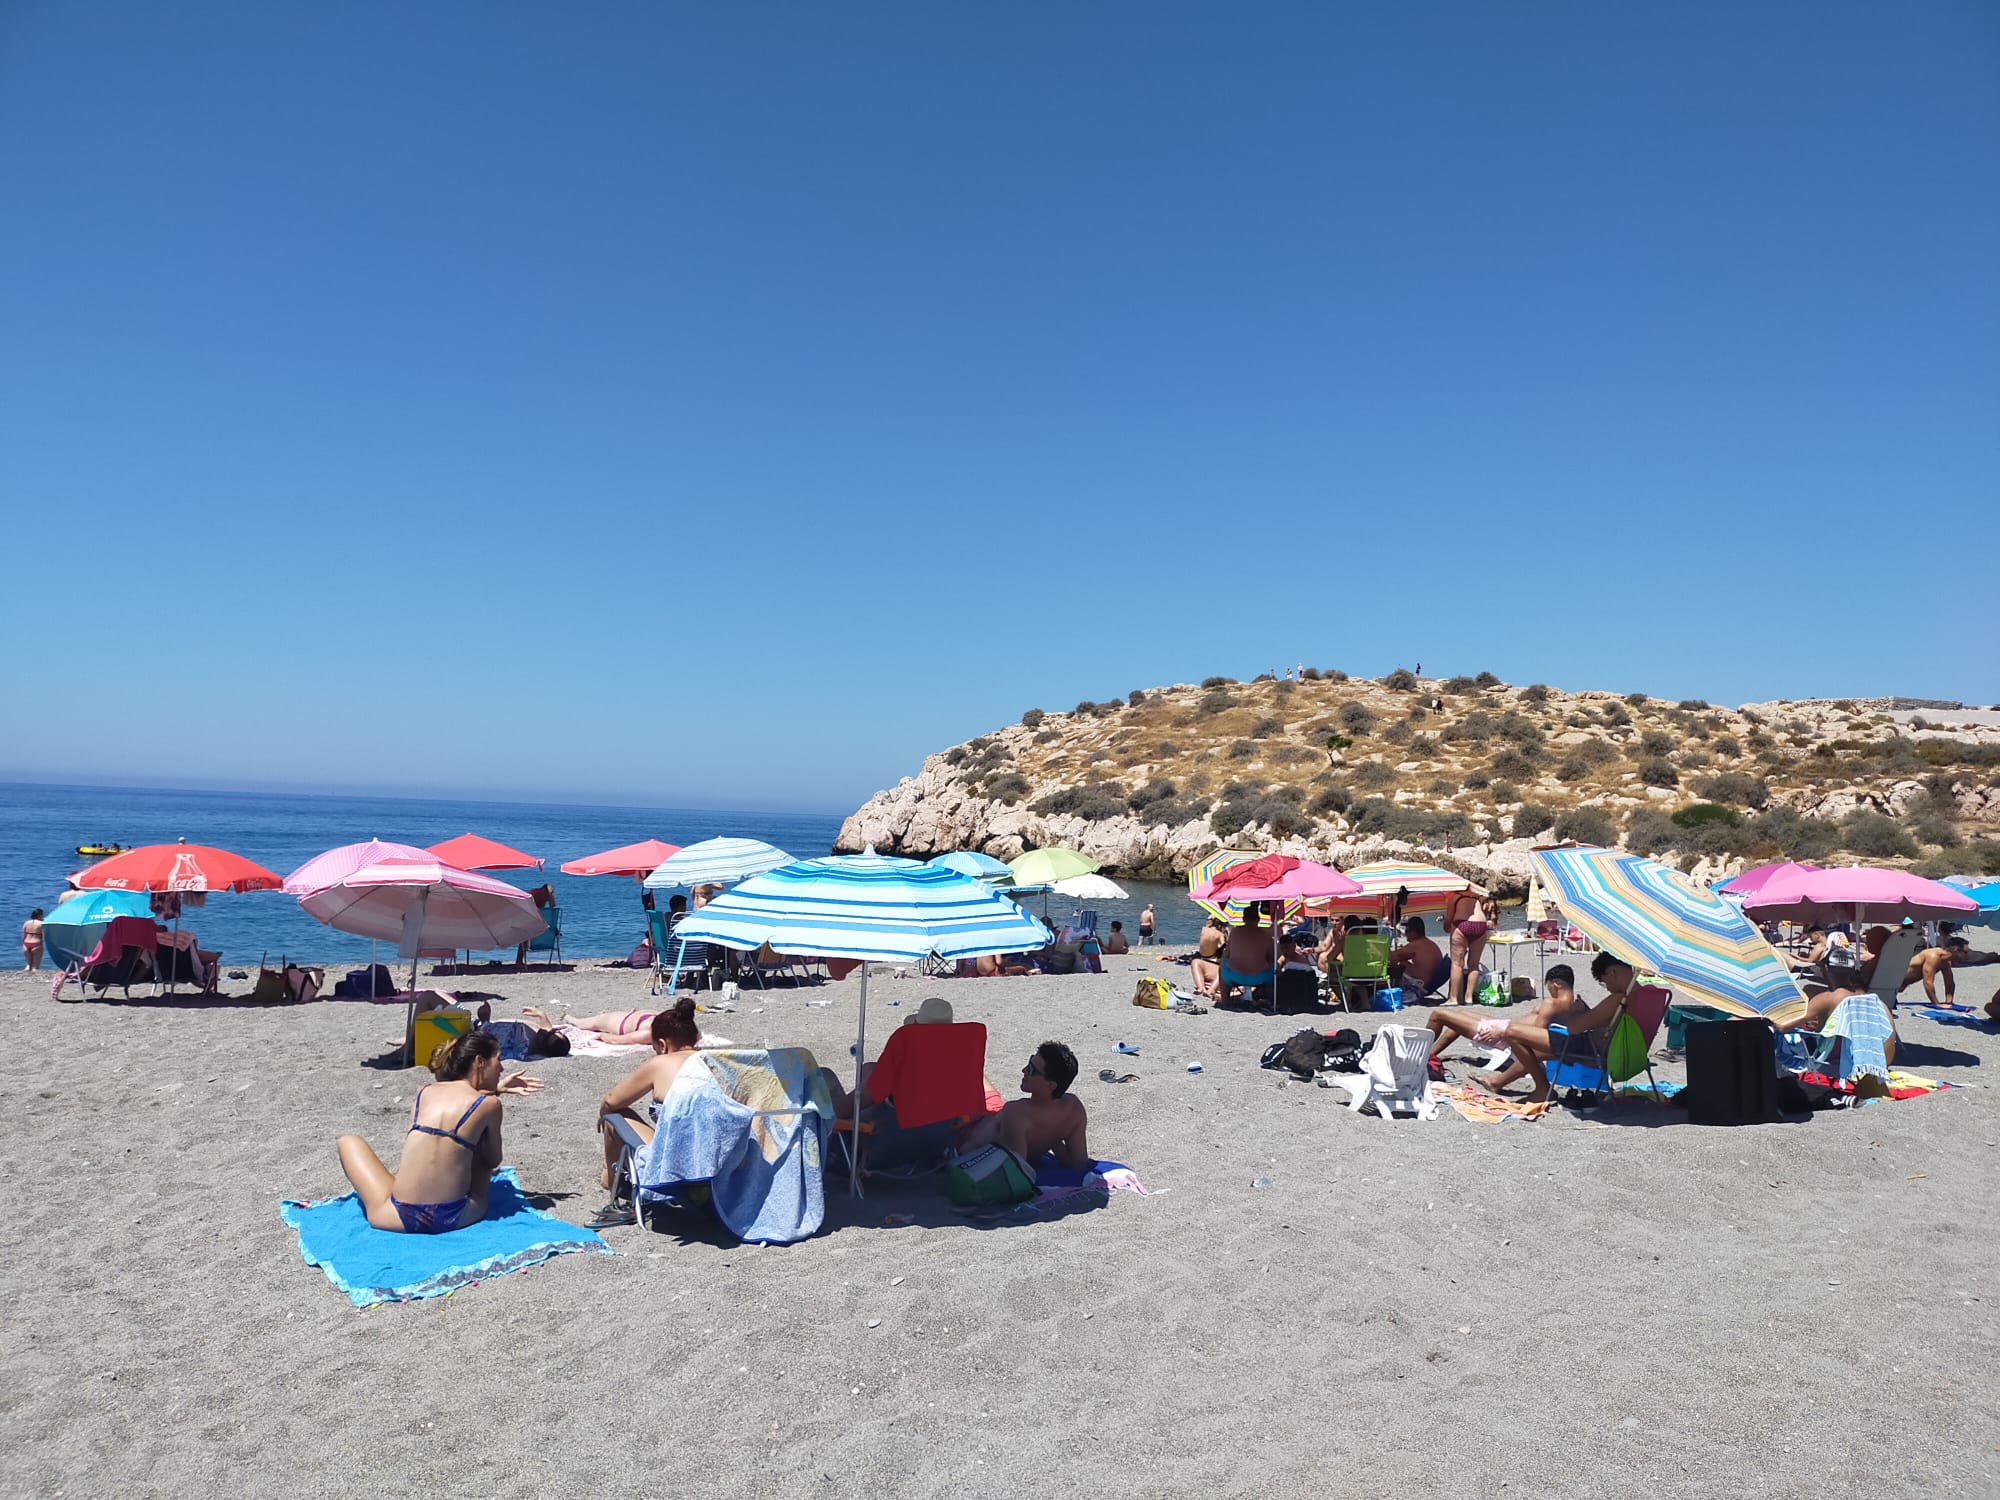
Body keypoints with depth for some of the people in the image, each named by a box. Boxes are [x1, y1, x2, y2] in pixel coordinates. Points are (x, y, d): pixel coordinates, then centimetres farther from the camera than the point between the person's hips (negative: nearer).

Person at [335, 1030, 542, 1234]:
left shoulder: (423, 1091, 7)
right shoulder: (489, 1104, -2)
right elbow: (493, 1161, 11)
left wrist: (495, 1089, 28)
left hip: (400, 1217, 1)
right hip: (454, 1218, -1)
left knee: (348, 1141, 23)